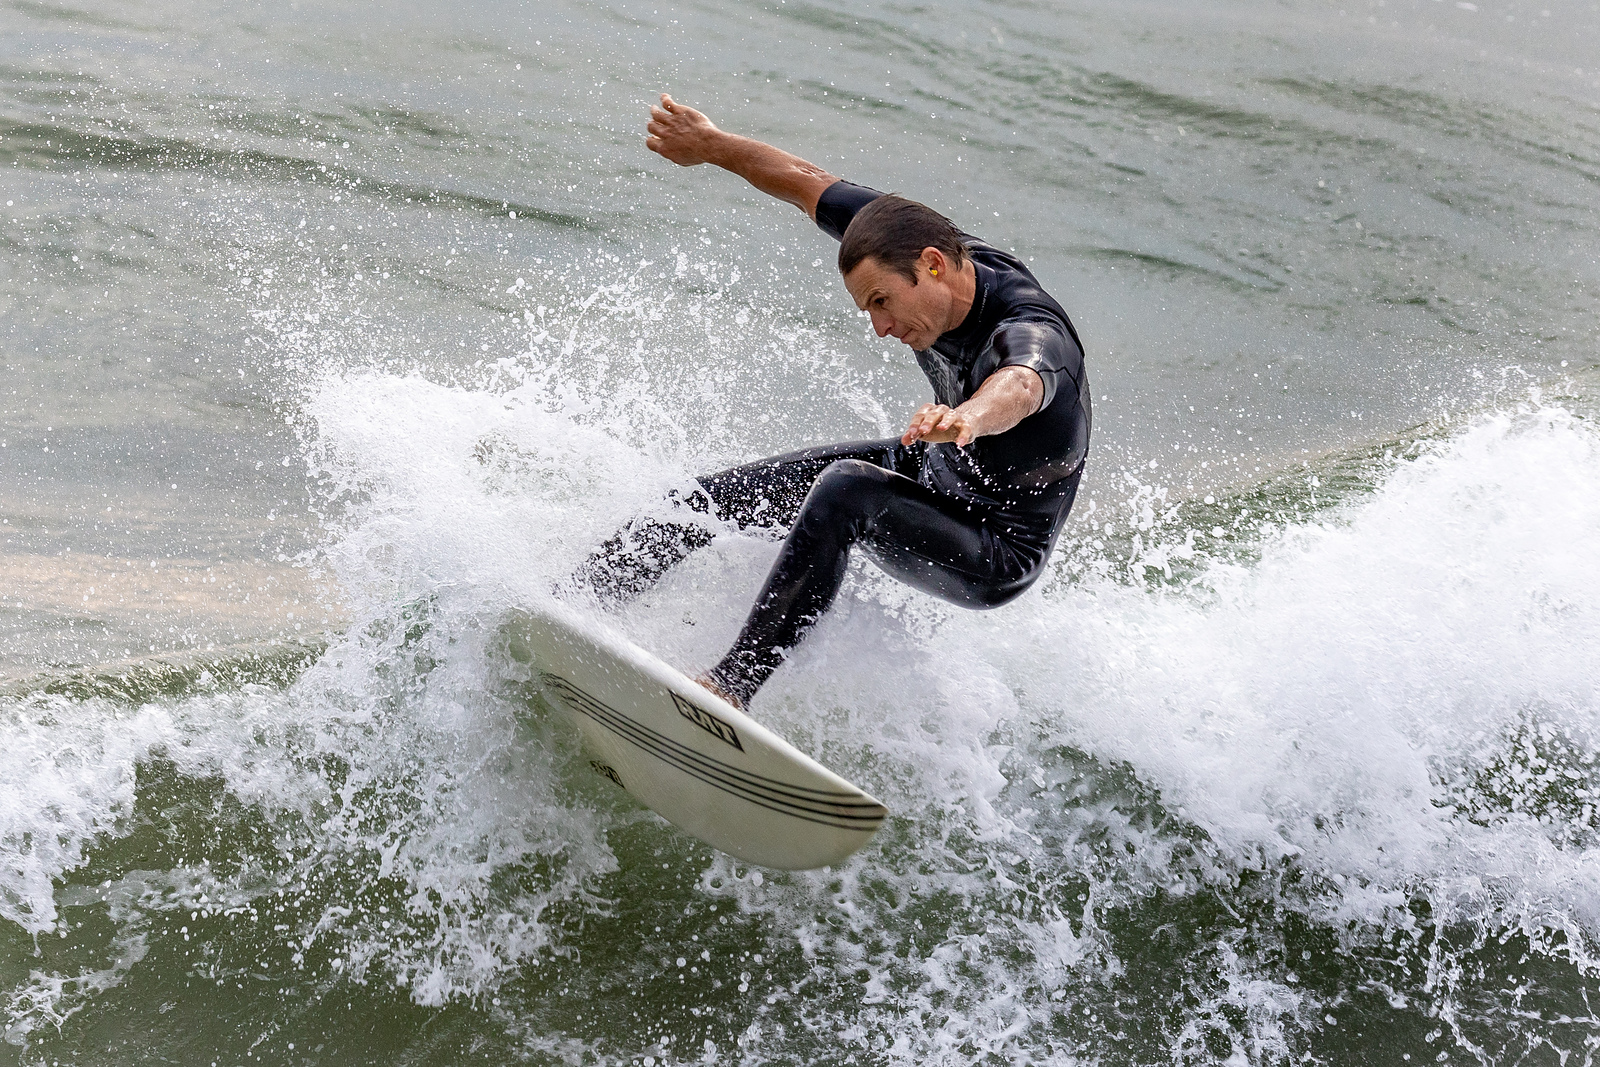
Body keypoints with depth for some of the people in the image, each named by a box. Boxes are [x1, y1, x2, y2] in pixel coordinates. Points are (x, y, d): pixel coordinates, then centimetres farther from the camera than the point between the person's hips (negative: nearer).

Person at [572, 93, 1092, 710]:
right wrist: (712, 146, 10)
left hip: (998, 556, -8)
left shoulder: (1030, 334, -37)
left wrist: (967, 417, -83)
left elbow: (1019, 387, -61)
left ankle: (733, 683, -36)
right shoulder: (909, 241, -15)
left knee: (843, 492, -35)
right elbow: (813, 187, -1)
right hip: (931, 470, 8)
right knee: (720, 496, -3)